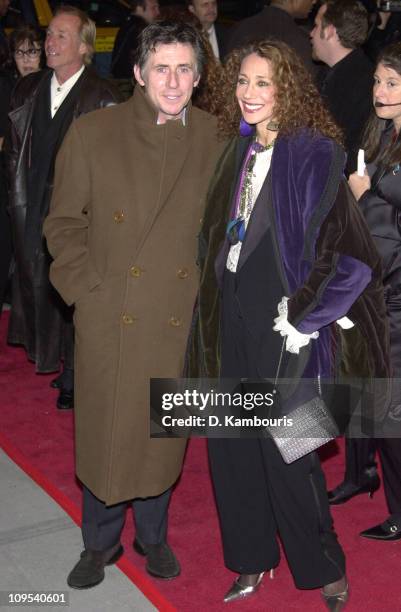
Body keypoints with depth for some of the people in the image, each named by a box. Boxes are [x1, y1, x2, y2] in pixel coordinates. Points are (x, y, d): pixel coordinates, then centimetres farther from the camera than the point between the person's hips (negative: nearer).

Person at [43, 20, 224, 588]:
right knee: (103, 435, 8)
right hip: (110, 321, -1)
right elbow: (64, 222, 1)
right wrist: (87, 289, -8)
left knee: (163, 436, 13)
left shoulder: (217, 140, 0)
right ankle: (100, 543, 31)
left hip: (181, 322, 1)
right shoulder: (91, 134, -3)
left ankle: (152, 535, 36)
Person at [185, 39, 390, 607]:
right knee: (232, 442, 11)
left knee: (284, 450, 0)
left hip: (284, 323, -6)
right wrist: (216, 300, 11)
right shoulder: (239, 151, 9)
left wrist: (305, 316, -15)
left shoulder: (315, 152, -12)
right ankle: (252, 560, 30)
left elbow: (343, 246, -16)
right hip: (235, 319, 7)